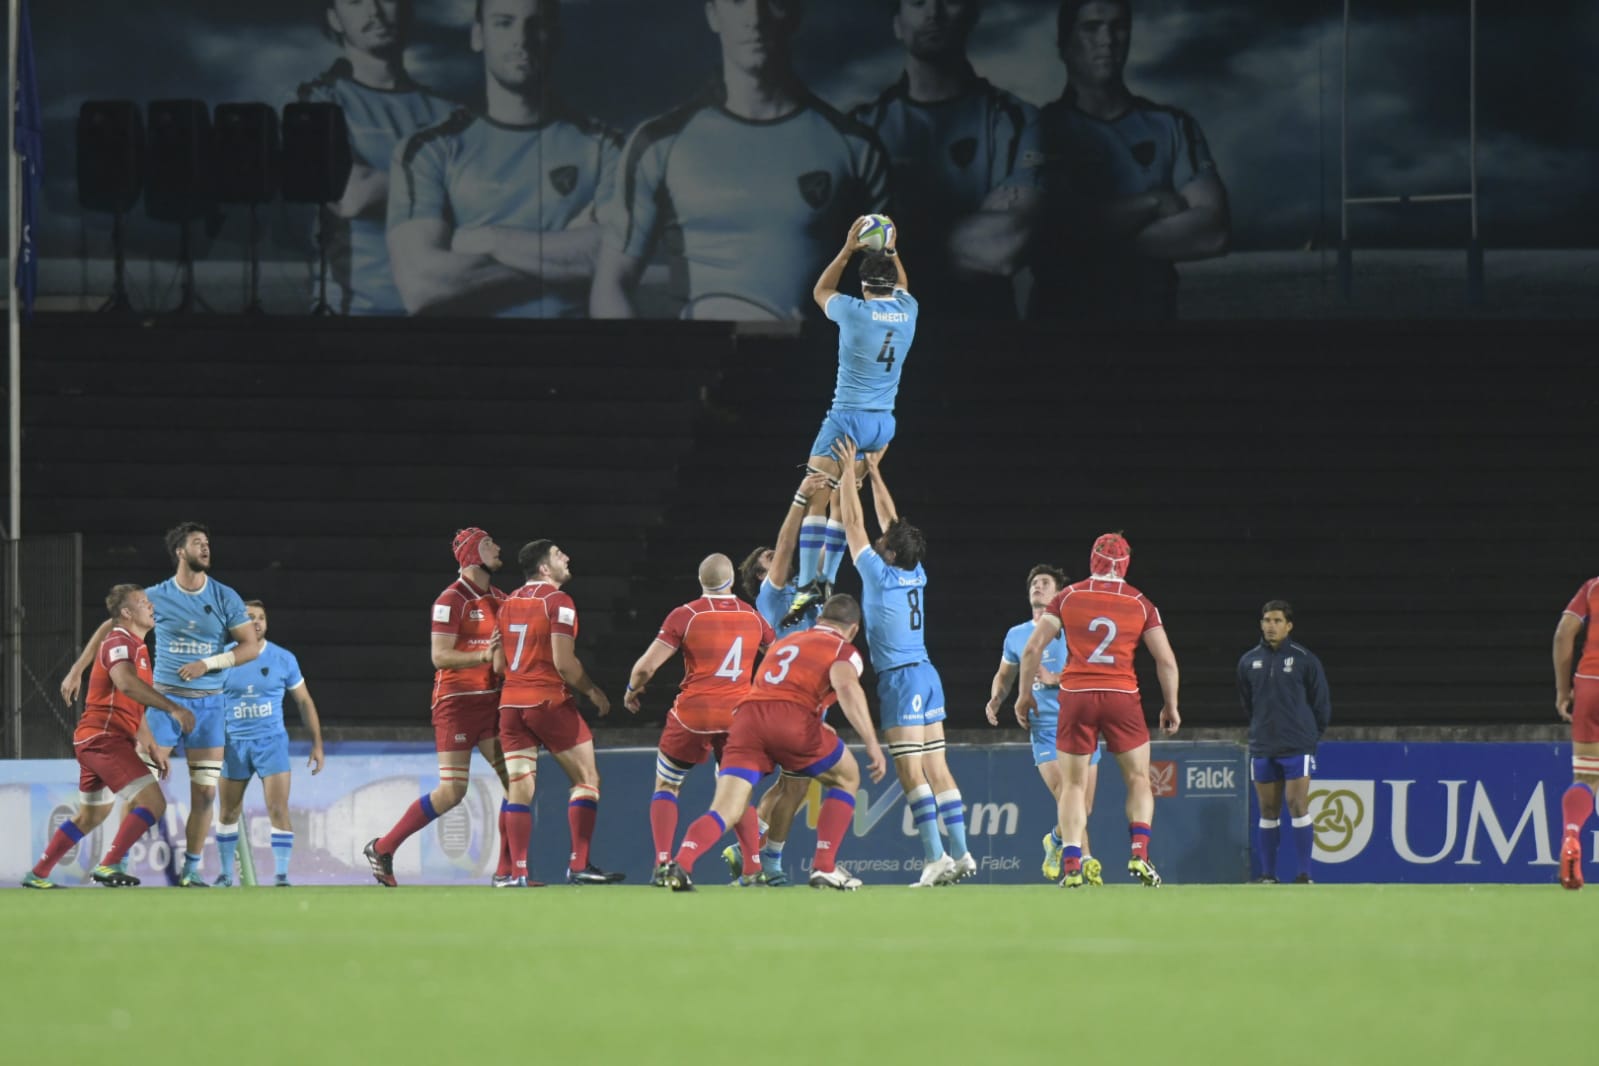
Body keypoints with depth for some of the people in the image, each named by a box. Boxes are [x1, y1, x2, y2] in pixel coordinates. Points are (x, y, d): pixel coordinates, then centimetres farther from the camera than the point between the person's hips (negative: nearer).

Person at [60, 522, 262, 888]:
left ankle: (190, 871, 9)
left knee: (205, 793, -1)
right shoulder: (157, 597, -1)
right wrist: (77, 670, 7)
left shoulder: (225, 598, 1)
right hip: (166, 699, -1)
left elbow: (251, 647, -2)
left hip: (208, 704, 1)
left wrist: (208, 663, -15)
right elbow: (110, 627, 10)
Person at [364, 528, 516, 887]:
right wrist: (484, 655, -26)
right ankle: (382, 849, 4)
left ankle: (507, 871, 2)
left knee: (514, 781, -3)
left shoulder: (500, 599, 12)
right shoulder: (452, 600, -12)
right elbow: (440, 656, -18)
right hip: (457, 701, -7)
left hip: (491, 702, 7)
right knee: (452, 792, -9)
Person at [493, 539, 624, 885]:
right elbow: (563, 663, -15)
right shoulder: (557, 601, -10)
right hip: (549, 701, -6)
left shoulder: (509, 603, 11)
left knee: (519, 788, 4)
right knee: (586, 778, 3)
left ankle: (519, 870, -4)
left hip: (511, 703, 6)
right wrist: (592, 691, -1)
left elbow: (498, 664, 14)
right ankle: (579, 864, -5)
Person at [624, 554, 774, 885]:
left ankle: (663, 862, 0)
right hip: (738, 714, 3)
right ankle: (753, 865, 3)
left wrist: (632, 691, 12)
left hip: (694, 713, -3)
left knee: (666, 786, 13)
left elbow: (647, 665, -8)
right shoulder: (753, 616, 4)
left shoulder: (685, 615, -7)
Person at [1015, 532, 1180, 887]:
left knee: (1073, 784, 7)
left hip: (1076, 697, 0)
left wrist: (1025, 693, 11)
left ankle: (1071, 864, -4)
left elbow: (1032, 649, 0)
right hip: (1122, 697, 0)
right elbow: (1166, 661, 1)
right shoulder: (1140, 604, 3)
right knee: (1138, 778, 12)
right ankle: (1139, 852, -6)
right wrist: (1171, 707, 12)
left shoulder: (1068, 597, 4)